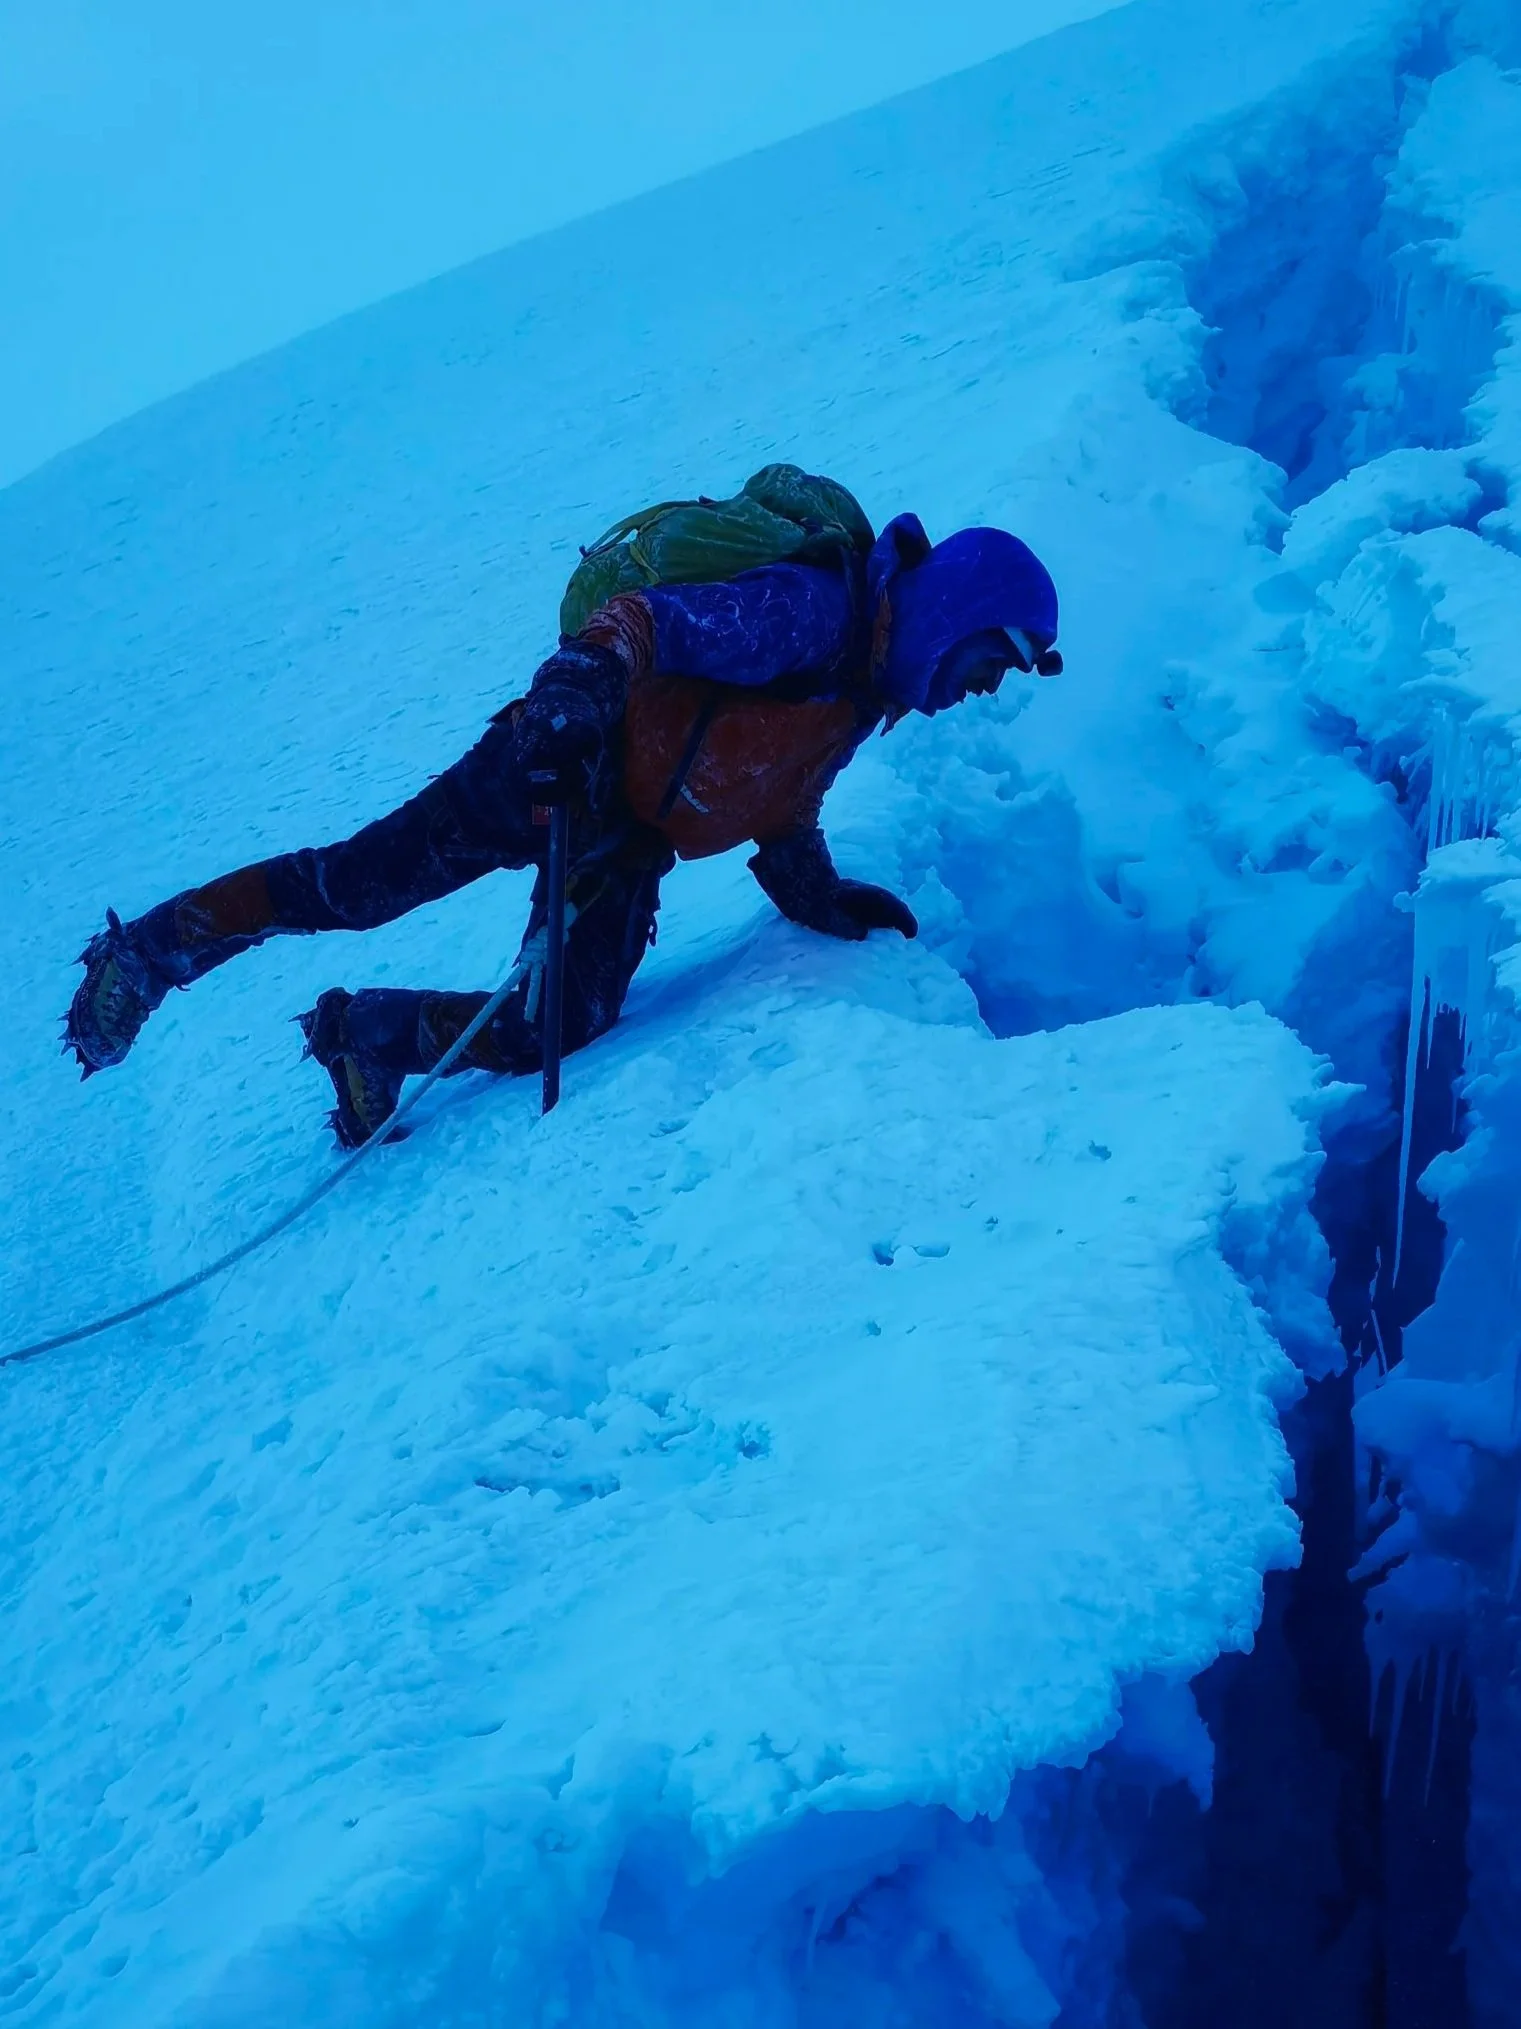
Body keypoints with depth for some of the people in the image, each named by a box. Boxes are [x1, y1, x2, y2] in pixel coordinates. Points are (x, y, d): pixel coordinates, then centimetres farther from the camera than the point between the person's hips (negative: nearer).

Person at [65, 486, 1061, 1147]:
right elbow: (645, 620, -28)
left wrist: (821, 898, 13)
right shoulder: (811, 610, -18)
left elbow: (780, 803, 22)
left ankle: (373, 1035, 14)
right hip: (558, 772, -8)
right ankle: (150, 950, 4)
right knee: (358, 884, -11)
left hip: (628, 847, 8)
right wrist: (569, 700, -42)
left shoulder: (864, 687, 11)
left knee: (556, 1030, -6)